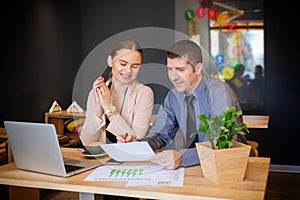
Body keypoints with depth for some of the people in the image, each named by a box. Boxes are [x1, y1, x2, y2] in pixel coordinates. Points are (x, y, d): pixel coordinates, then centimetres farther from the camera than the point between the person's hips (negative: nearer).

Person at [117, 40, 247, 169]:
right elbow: (161, 135, 4)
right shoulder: (173, 97, 0)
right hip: (194, 164, 3)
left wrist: (182, 158, -42)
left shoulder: (220, 92, -19)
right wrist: (137, 144, -18)